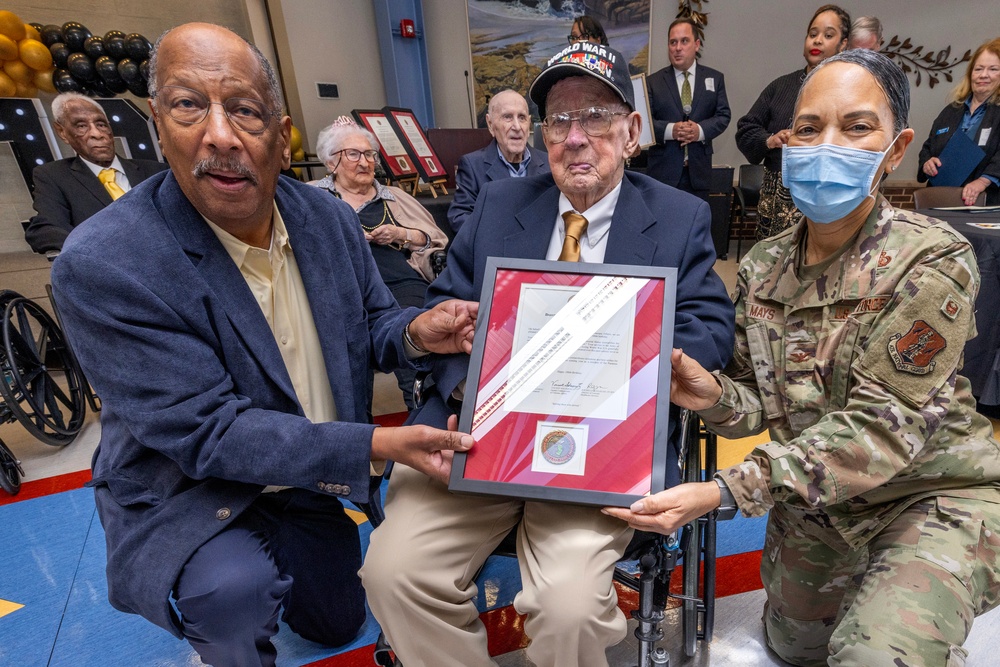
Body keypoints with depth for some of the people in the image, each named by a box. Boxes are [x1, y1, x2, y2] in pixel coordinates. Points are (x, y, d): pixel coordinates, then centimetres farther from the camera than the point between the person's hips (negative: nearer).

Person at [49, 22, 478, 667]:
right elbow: (209, 432, -29)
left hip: (307, 481, 5)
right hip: (184, 498, -4)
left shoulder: (330, 217, -11)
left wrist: (415, 332, -25)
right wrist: (376, 445, -36)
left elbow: (371, 323, -1)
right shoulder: (103, 263, -28)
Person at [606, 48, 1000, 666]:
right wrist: (714, 396, -28)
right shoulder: (761, 267, -8)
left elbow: (882, 426, -27)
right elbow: (762, 403, -3)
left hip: (932, 493, -4)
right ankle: (858, 581, 50)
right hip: (814, 499, 5)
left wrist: (724, 491, -35)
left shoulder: (934, 261, -22)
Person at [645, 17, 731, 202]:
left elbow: (723, 116, 5)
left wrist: (701, 130, -15)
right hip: (663, 170, -2)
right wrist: (670, 130, -19)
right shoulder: (653, 82, 6)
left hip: (699, 171, 2)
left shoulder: (715, 78, 11)